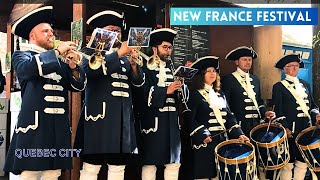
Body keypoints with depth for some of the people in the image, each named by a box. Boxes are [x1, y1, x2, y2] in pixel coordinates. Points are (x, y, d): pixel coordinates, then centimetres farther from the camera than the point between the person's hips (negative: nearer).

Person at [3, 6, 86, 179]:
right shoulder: (21, 56, 7)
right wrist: (57, 51, -13)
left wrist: (73, 66, -4)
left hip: (59, 127, 5)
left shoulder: (60, 62, 21)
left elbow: (78, 85, 15)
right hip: (34, 125, -5)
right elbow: (27, 68, -17)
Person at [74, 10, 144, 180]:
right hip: (99, 115, -5)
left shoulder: (124, 57, 21)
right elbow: (90, 69, -16)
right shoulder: (90, 52, 5)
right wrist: (119, 53, -14)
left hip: (122, 117, 6)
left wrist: (133, 63, -3)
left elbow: (138, 81, 16)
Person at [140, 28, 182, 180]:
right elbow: (145, 95, -13)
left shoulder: (173, 69, 16)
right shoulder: (146, 70, -2)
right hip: (154, 121, -6)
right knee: (150, 162, -3)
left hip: (172, 120, 6)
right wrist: (166, 90, -18)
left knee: (173, 162, 7)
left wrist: (181, 86, -4)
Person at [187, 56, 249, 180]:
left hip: (222, 140, 6)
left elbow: (229, 116, 12)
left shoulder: (220, 94, 16)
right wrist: (202, 135, -20)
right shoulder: (194, 95, -3)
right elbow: (190, 119, -11)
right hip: (204, 142, -6)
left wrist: (239, 134, 1)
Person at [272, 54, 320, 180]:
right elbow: (278, 111, -6)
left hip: (306, 130, 5)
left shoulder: (305, 85, 17)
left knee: (302, 162, 7)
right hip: (289, 131, -5)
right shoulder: (279, 87, 0)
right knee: (288, 164, -1)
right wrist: (285, 128, -16)